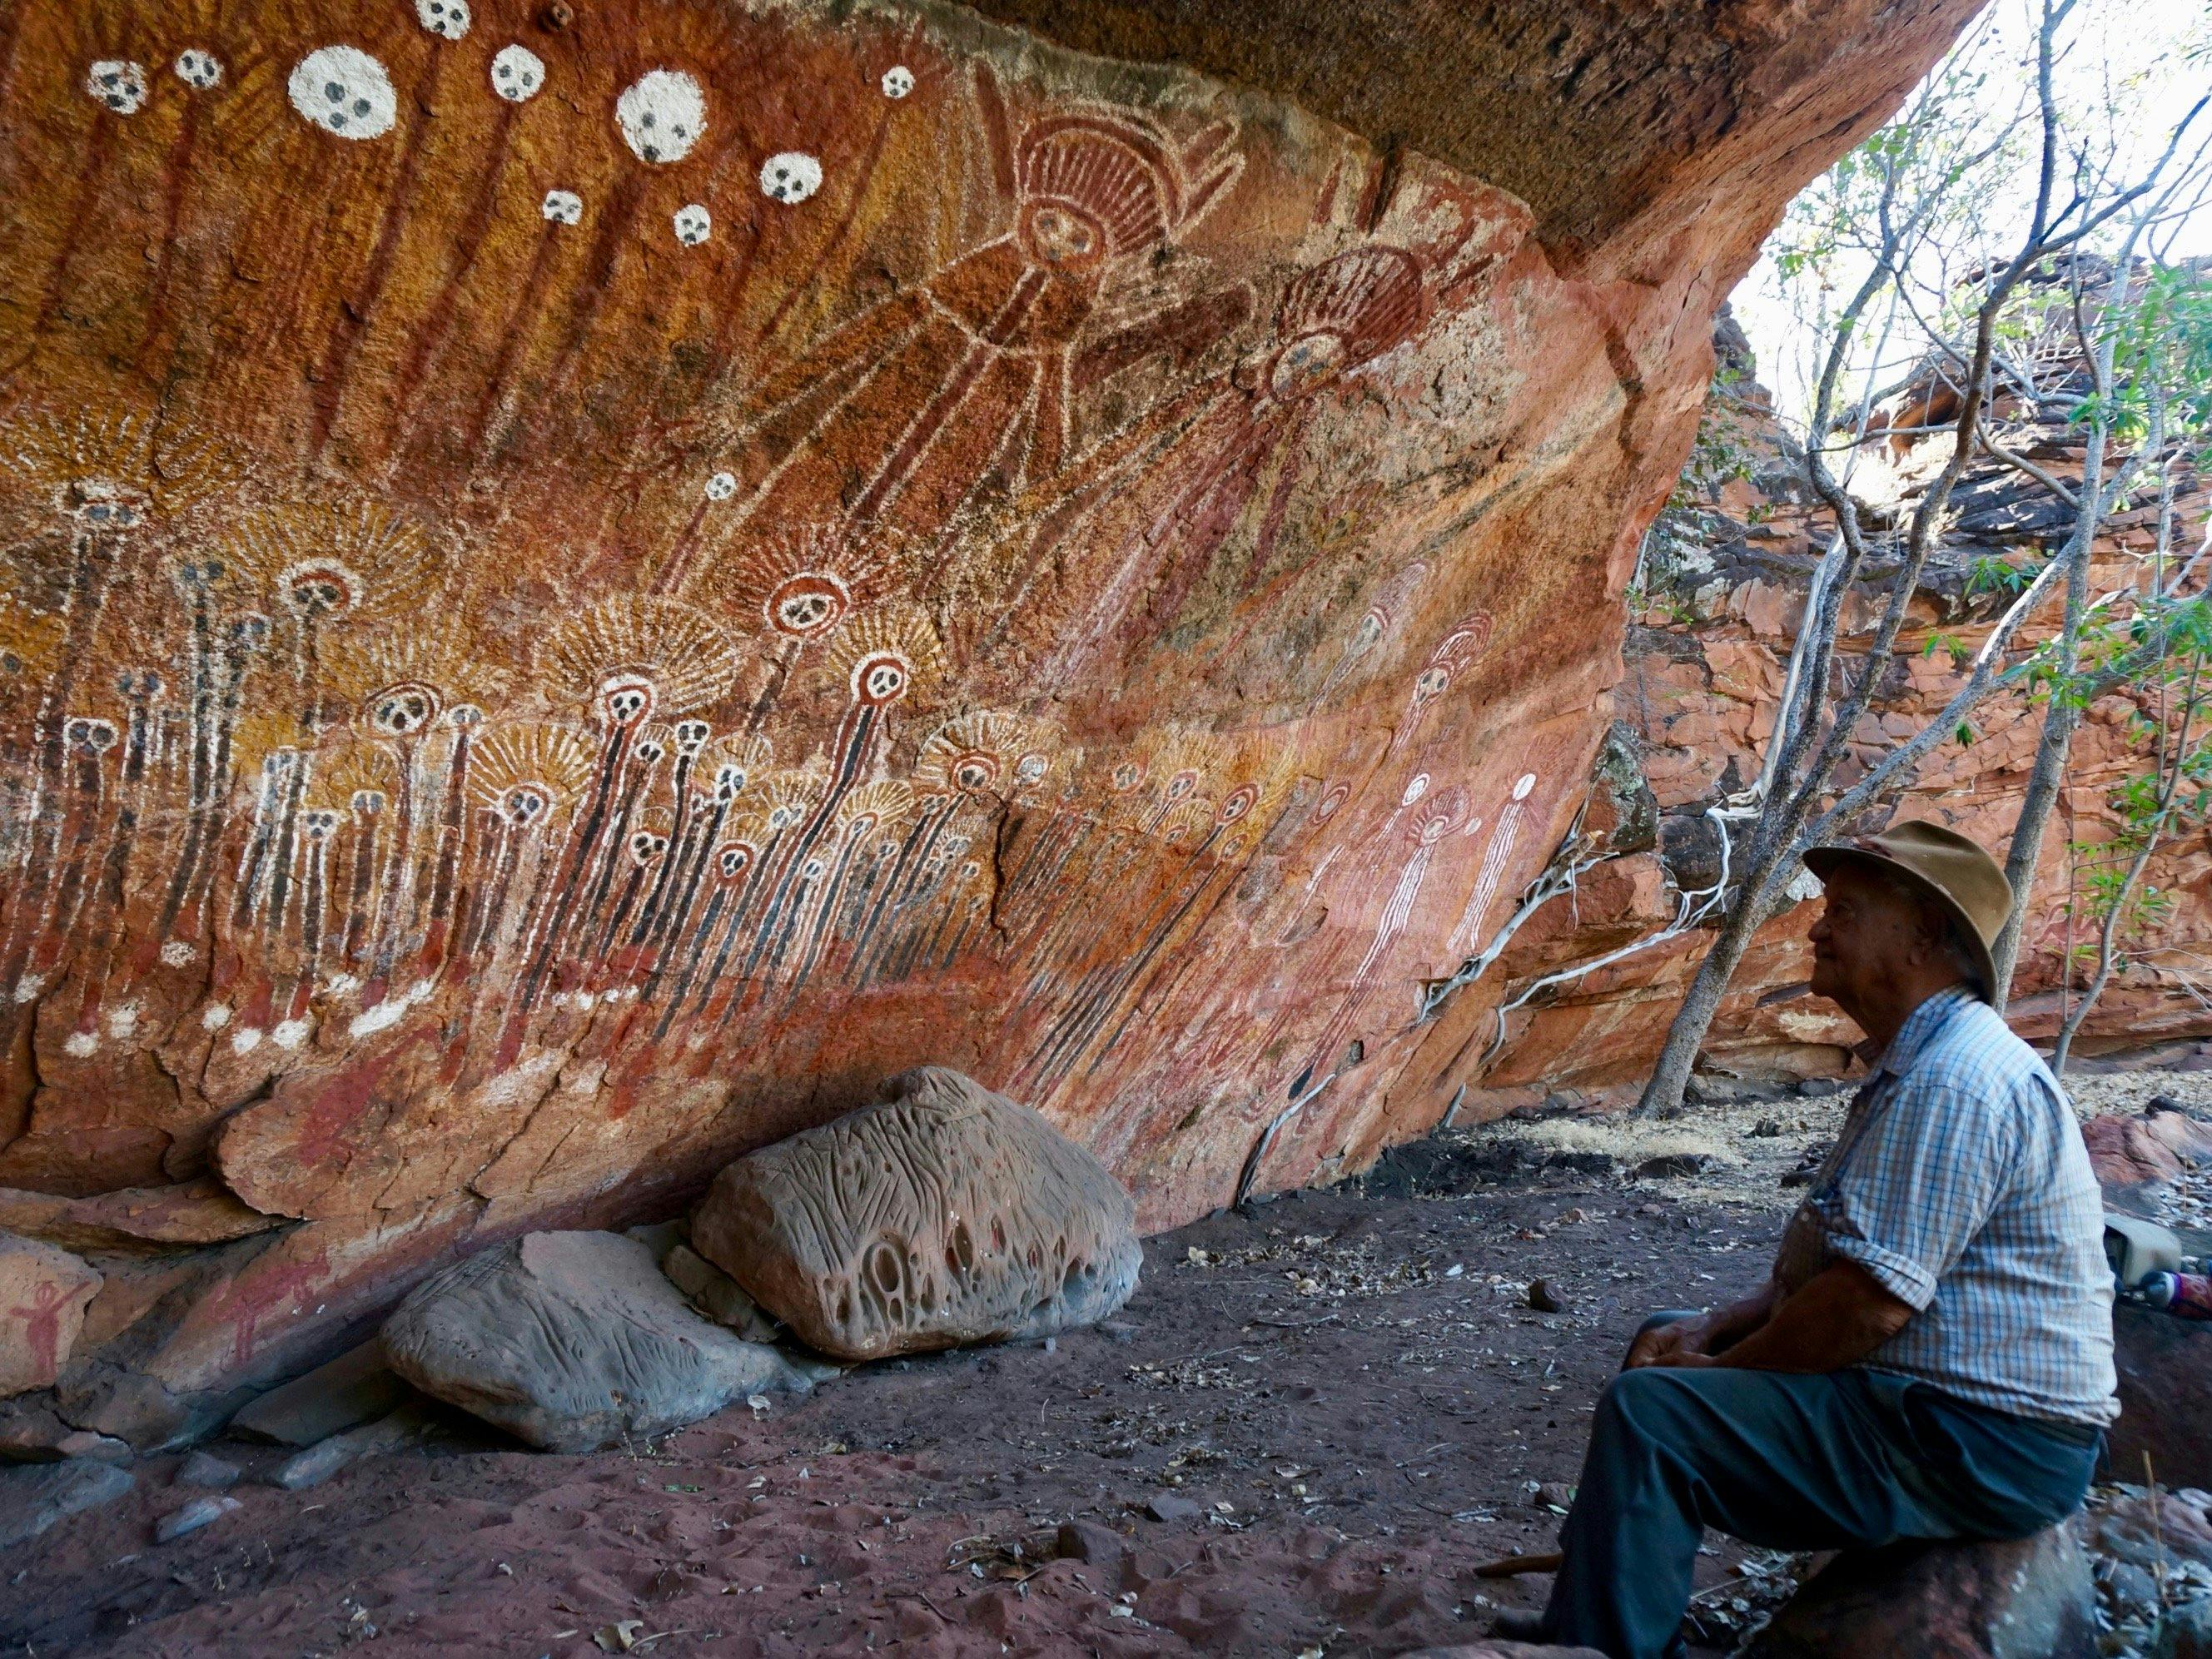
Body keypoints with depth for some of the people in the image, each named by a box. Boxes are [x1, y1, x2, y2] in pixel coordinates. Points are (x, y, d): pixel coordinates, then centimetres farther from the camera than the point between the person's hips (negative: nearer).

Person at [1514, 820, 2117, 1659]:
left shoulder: (1953, 1085, -23)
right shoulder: (1916, 1066, 14)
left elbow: (1870, 1303, -27)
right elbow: (1828, 1262, 16)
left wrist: (1722, 1368, -12)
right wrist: (1714, 1331, 2)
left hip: (1982, 1448, -11)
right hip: (1933, 1398, 11)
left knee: (1648, 1413, -22)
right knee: (1664, 1346, 17)